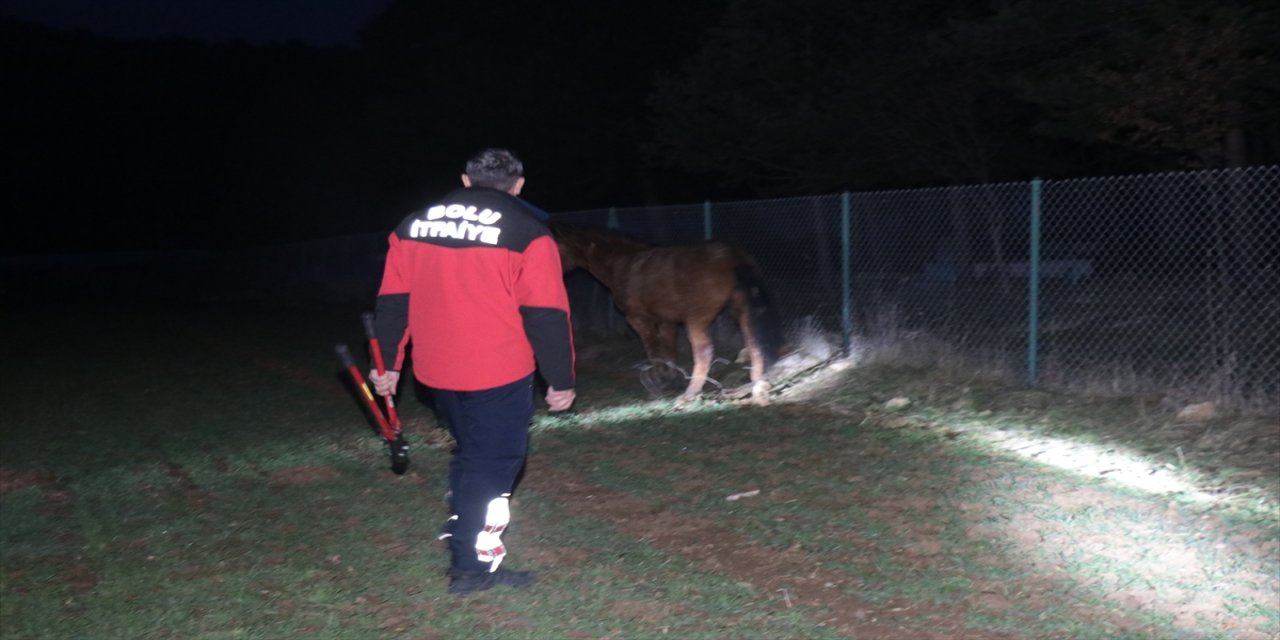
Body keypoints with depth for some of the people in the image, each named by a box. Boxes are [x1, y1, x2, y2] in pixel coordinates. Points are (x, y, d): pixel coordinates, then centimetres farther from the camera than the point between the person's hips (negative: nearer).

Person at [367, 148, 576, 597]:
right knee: (494, 460, 4)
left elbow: (392, 302, 11)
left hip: (437, 371, 6)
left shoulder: (415, 224, 9)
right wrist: (561, 380, -3)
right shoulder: (526, 231, -7)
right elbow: (546, 315, -10)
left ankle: (465, 539, 32)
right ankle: (473, 567, 8)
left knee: (470, 454, 23)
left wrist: (389, 363, 19)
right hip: (498, 374, -6)